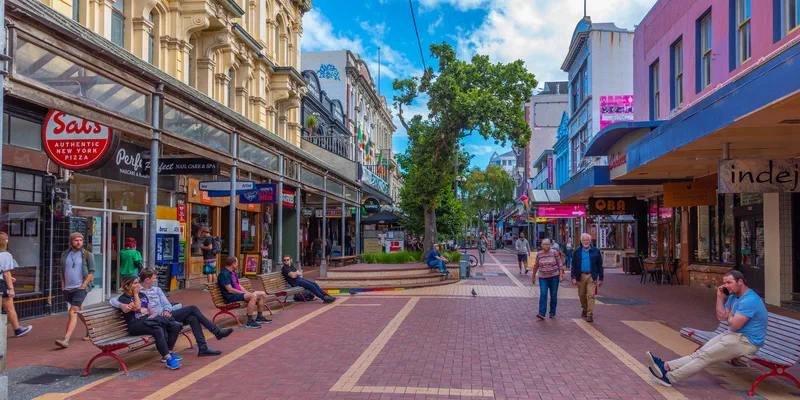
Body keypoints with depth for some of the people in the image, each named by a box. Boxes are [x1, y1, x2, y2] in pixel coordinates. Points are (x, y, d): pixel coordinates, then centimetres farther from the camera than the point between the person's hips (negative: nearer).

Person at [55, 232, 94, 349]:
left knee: (73, 313, -13)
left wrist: (84, 284, -13)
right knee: (79, 310, 19)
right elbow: (62, 271, 18)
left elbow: (91, 272, -5)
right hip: (68, 288, 6)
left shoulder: (87, 255, -4)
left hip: (80, 288, -6)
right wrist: (64, 284, 9)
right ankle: (90, 329, 37)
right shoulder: (65, 255, 8)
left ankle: (66, 340, -18)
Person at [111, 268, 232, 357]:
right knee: (192, 309, -18)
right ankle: (217, 331, -13)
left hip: (165, 315, 6)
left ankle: (203, 348, -16)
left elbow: (166, 304, 14)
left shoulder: (157, 290, 19)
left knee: (192, 318, -20)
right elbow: (112, 300, -6)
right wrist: (121, 305, -29)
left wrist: (167, 311, -11)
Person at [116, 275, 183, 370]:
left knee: (175, 325, -14)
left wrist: (154, 314, 5)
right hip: (136, 325, -7)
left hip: (148, 320, 7)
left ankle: (168, 353, -4)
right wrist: (136, 294, -4)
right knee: (158, 330, -37)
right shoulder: (123, 298, -1)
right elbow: (137, 307, -16)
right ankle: (168, 359, -35)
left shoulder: (142, 295, 22)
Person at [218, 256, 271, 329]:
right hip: (231, 297, -10)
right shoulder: (224, 274, -15)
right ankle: (250, 321, -32)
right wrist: (244, 293, -16)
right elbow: (230, 290, -20)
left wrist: (247, 292, 3)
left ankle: (259, 317, 13)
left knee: (262, 294, 4)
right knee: (253, 296, -33)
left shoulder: (233, 272, 17)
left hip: (239, 293, 10)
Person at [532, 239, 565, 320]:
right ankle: (542, 314, -18)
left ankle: (552, 313, 19)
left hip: (554, 277, 0)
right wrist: (533, 276, 19)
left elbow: (560, 264, -2)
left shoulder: (554, 253, -4)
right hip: (543, 277, 0)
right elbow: (536, 265, 13)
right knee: (543, 294, -12)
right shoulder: (539, 254, 2)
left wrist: (561, 274, -10)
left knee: (554, 295, 5)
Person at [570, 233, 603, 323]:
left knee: (590, 295, -9)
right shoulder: (577, 252, 5)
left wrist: (601, 278, 3)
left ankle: (590, 314, -7)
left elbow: (599, 265, 5)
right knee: (582, 295, 13)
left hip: (592, 276, -2)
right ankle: (585, 309, 37)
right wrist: (573, 277, -3)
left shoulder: (596, 251, 3)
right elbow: (573, 265, 5)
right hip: (581, 276, 2)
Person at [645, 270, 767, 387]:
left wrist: (729, 316, 0)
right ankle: (666, 366, -17)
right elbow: (721, 316, 11)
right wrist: (720, 297, 1)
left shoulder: (750, 300, -21)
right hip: (735, 335, 9)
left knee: (705, 356, -15)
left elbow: (735, 324, -23)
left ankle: (670, 377, -18)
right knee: (701, 352, -6)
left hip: (746, 341, -9)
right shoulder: (734, 296, 12)